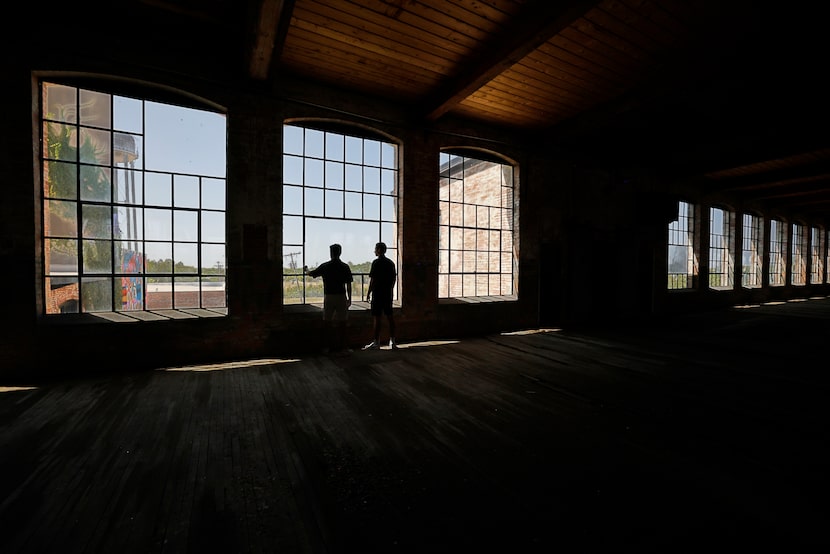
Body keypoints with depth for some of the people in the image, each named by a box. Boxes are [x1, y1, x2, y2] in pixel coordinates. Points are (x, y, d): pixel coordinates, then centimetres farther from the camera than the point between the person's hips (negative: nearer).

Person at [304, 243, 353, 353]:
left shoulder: (325, 266, -1)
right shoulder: (345, 267, -1)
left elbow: (311, 273, 14)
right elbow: (348, 285, -2)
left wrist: (306, 270, 36)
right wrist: (349, 299, 6)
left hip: (329, 297, 0)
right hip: (341, 297, 1)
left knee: (327, 322, 9)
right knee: (342, 322, 6)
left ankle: (329, 345, 11)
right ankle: (341, 345, 10)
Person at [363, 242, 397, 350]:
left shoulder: (376, 262, -11)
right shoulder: (391, 263, 10)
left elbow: (372, 279, -13)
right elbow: (394, 278, 14)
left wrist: (368, 293, -7)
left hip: (378, 293, -7)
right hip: (388, 294, 7)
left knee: (377, 317, -2)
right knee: (390, 316, 9)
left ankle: (376, 342, 3)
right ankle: (392, 341, 15)